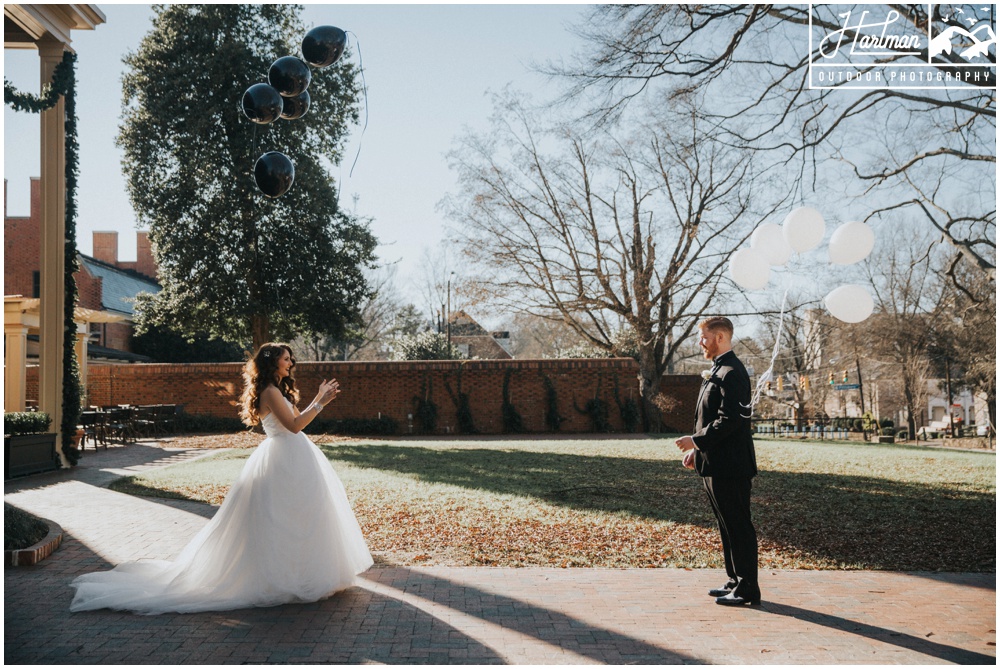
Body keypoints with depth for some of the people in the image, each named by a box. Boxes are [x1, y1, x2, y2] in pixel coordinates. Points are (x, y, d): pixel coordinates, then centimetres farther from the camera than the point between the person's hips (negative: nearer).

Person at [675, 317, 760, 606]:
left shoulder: (732, 373, -16)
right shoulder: (719, 371, 17)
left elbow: (730, 420, -24)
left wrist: (696, 441, -18)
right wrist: (697, 450, 14)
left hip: (730, 467, -10)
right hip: (716, 465, 11)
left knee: (739, 528, -2)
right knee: (728, 527, 16)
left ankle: (747, 590, 7)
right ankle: (735, 582, 26)